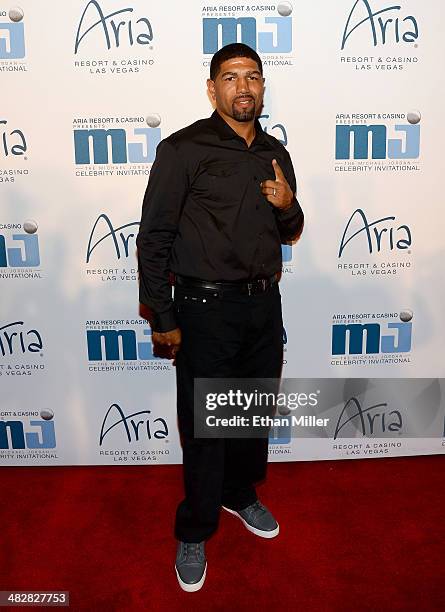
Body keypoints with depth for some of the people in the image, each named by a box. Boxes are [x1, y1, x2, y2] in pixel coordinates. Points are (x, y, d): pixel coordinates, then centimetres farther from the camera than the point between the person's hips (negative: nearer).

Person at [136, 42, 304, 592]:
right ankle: (194, 532, 24)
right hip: (207, 308, -5)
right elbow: (153, 237, -9)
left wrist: (289, 207, -5)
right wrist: (162, 321, -11)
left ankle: (241, 494, 42)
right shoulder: (183, 149, -7)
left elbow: (290, 233, 19)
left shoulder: (275, 153, 10)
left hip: (264, 304, 6)